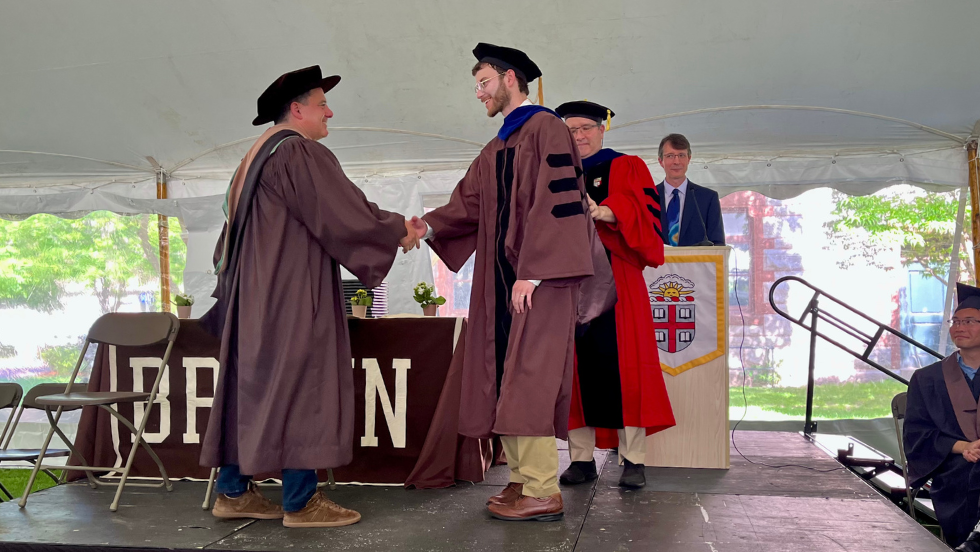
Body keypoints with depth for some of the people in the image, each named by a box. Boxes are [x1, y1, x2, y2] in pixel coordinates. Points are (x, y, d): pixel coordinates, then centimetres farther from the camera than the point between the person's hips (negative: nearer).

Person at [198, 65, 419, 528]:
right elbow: (344, 214, -16)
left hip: (258, 293, 10)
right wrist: (398, 231, -2)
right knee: (301, 386, -5)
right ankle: (300, 502, 0)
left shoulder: (259, 156, 19)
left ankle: (233, 491, 18)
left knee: (252, 385, 12)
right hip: (293, 293, -10)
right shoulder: (299, 153, -13)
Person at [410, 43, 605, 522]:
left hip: (539, 277, -9)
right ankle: (522, 478, 15)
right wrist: (428, 226, -4)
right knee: (505, 378, 7)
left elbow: (553, 203, -16)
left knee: (528, 378, -10)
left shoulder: (545, 129, -5)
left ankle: (543, 493, -5)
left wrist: (530, 273, -21)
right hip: (500, 279, 9)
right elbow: (468, 202, 14)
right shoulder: (496, 150, 22)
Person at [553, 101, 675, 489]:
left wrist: (606, 213, -24)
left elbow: (644, 212, -7)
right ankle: (582, 458, 6)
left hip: (615, 283, -3)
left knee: (622, 366, -7)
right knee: (578, 368, 1)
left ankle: (633, 460, -1)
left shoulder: (627, 168, 10)